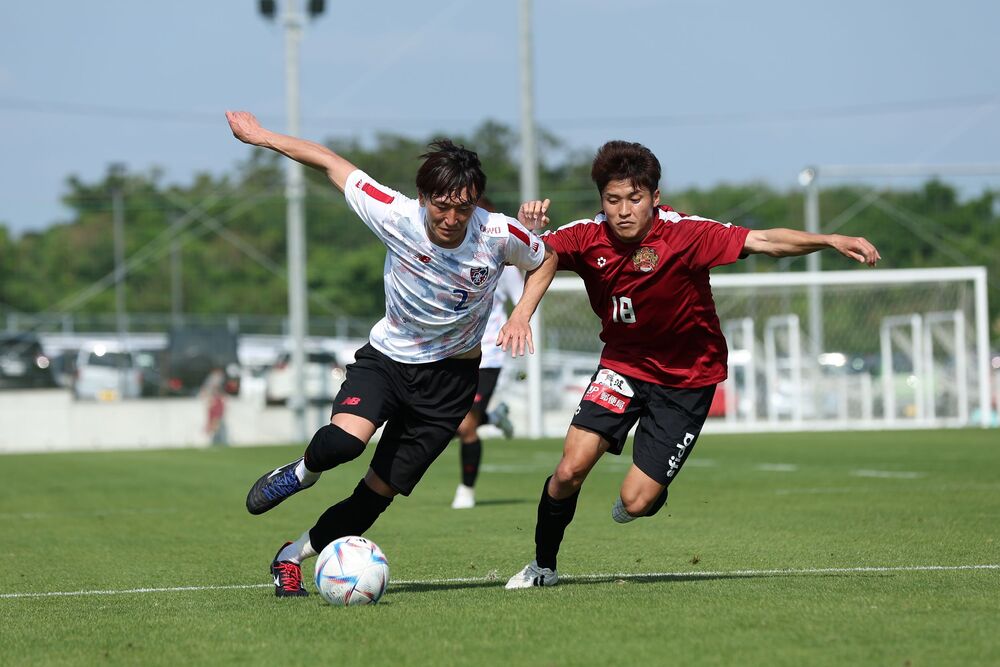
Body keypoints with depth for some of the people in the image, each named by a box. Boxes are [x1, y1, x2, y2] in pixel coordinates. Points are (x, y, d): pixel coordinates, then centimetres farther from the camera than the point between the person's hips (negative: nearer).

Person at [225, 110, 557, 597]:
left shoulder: (500, 235, -19)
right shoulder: (394, 214, -21)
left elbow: (545, 261, 4)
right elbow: (330, 162, -8)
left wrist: (521, 316, -11)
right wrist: (262, 137, -3)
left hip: (449, 374, 1)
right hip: (386, 356, -1)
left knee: (379, 492, 0)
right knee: (345, 441, -31)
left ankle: (294, 555, 23)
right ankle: (303, 472, 5)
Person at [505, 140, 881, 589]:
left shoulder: (684, 235, -25)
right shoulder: (587, 238, -13)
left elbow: (763, 242, -31)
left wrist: (831, 241, -44)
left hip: (686, 378, -3)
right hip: (623, 364, 3)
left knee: (635, 501, -9)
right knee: (570, 469, -13)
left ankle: (652, 489, 30)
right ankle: (543, 565, 12)